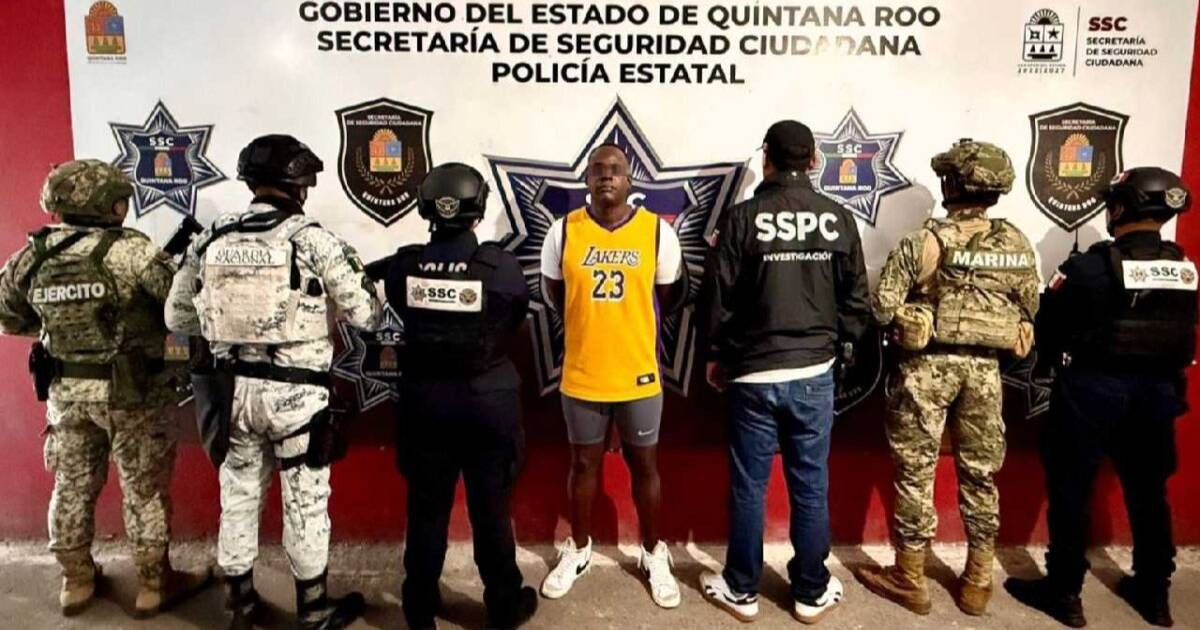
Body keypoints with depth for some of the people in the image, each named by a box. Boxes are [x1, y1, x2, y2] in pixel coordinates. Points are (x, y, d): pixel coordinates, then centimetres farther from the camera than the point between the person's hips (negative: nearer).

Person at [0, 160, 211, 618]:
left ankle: (76, 581, 35)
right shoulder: (130, 249, -18)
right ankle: (154, 585, 20)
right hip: (130, 391, -5)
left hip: (66, 390, 5)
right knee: (144, 489, 8)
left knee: (73, 486, 20)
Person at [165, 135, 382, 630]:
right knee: (305, 502, 10)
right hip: (296, 393, -4)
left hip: (234, 388, 5)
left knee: (238, 495, 18)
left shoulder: (210, 239, 2)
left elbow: (177, 317, 8)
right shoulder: (311, 239, -12)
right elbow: (366, 315, -11)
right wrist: (356, 269, 9)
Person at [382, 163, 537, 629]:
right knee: (491, 510, 12)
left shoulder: (403, 266, -11)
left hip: (424, 400, 2)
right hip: (488, 402, -2)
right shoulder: (501, 267, -18)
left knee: (425, 507, 16)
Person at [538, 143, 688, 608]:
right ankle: (578, 550, 36)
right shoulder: (564, 230, -4)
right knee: (584, 464, 16)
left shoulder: (657, 231, -6)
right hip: (581, 374, 1)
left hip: (638, 374, 0)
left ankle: (654, 554, 33)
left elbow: (671, 296, 6)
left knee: (645, 465, 14)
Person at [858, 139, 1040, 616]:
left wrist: (907, 318, 6)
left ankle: (910, 579, 17)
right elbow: (1029, 310, 9)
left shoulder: (925, 241, -13)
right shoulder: (1017, 245, 1)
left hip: (927, 365, -4)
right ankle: (977, 583, 25)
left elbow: (883, 306, -15)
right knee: (980, 475, 14)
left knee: (916, 472, 6)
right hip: (984, 369, 4)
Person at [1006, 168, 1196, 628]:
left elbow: (1047, 325, -9)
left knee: (1071, 490, 6)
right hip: (1159, 392, 6)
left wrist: (1046, 365, 9)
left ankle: (1064, 592, 13)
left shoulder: (1090, 267, -17)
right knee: (1149, 491, 17)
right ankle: (1154, 592, 30)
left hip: (1093, 389, -5)